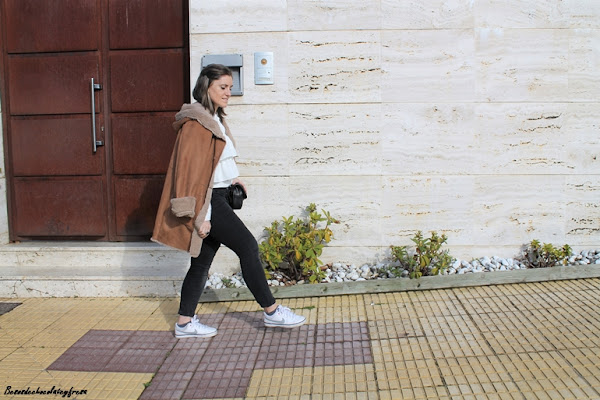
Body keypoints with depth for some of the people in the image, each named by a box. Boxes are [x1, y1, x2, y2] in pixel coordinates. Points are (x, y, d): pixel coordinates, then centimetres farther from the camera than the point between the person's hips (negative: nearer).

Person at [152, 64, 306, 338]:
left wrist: (232, 178, 12)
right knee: (248, 246, -6)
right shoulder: (196, 123, -15)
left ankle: (185, 323, 19)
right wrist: (199, 215, -22)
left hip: (217, 198, 10)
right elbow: (190, 169, -20)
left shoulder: (215, 119, 15)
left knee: (203, 259, 11)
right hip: (208, 200, -10)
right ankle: (271, 312, 5)